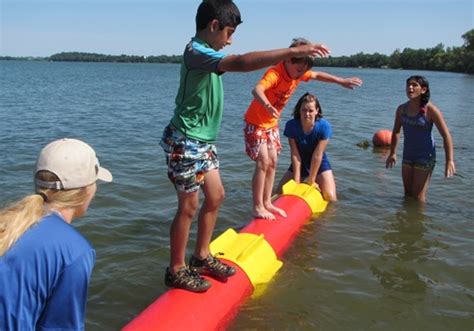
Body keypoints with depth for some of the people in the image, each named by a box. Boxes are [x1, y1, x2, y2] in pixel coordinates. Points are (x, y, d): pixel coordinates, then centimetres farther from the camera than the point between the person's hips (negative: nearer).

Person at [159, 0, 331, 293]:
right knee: (189, 206, -1)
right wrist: (293, 51, -39)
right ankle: (177, 270, 15)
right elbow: (241, 63, -36)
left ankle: (201, 256, 29)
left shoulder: (204, 52, 11)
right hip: (186, 141, -10)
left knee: (216, 195, 14)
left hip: (203, 141, 10)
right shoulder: (197, 52, -21)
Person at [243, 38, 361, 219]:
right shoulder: (274, 73, -29)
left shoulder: (299, 73, -4)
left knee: (272, 162, 9)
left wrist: (341, 81, 19)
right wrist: (267, 105, -68)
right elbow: (257, 89, -48)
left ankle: (267, 203, 19)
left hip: (272, 124, 8)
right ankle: (257, 207, -3)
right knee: (263, 163, -13)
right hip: (255, 123, -8)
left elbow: (317, 75, 16)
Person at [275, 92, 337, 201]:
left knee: (330, 197, -17)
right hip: (298, 165, 2)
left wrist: (311, 179, -18)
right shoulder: (291, 125, -19)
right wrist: (297, 180, -17)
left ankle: (318, 185, 17)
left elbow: (317, 155, -21)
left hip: (320, 165, -2)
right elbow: (295, 155, -18)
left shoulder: (324, 126, -23)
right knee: (280, 193, -7)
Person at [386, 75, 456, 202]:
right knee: (408, 194, 15)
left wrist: (450, 160, -22)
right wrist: (392, 153, 16)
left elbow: (446, 135, -16)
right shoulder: (402, 109, -1)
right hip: (408, 156, 5)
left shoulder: (430, 109, -16)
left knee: (418, 197, -3)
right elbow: (396, 131, 15)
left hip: (425, 157, -5)